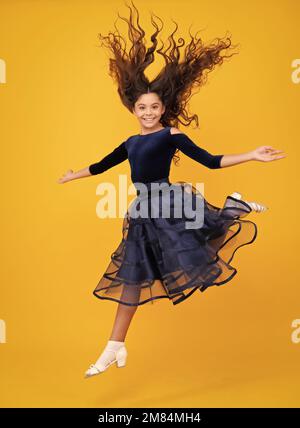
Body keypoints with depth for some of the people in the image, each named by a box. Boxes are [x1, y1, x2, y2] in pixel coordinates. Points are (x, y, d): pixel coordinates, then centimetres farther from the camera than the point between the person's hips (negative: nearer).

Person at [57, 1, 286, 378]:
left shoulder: (171, 135, -3)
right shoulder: (130, 143, 14)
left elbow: (210, 161, -6)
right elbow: (101, 166, 29)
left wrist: (252, 156, -15)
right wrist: (72, 176, 42)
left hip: (169, 203, -5)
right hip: (143, 213, 5)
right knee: (131, 278, 7)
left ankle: (236, 206, 8)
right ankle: (115, 348, 18)